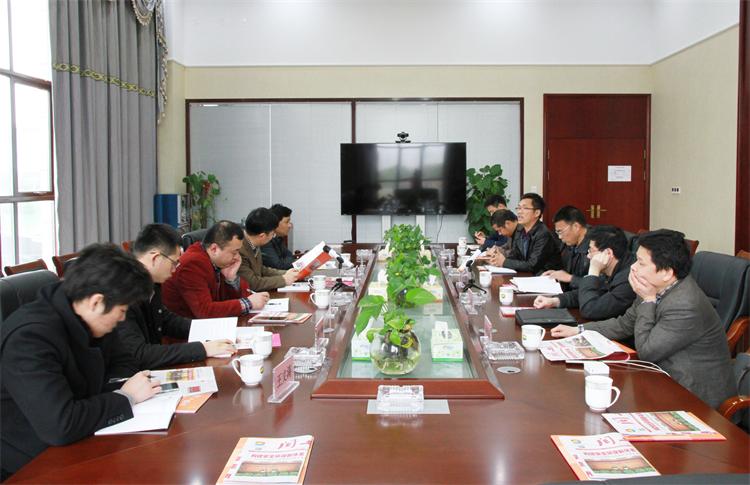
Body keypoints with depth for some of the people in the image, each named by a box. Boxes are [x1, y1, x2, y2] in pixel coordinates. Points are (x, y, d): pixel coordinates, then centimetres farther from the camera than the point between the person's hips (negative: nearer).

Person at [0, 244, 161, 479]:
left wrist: (122, 386, -9)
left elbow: (123, 362, 14)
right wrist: (126, 396, -21)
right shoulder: (30, 336, -26)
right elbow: (59, 426, -34)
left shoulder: (86, 319, -2)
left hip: (77, 447, 7)